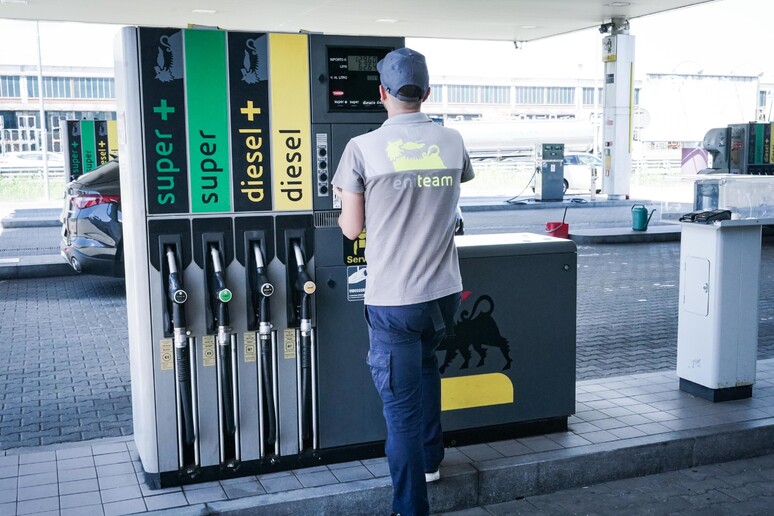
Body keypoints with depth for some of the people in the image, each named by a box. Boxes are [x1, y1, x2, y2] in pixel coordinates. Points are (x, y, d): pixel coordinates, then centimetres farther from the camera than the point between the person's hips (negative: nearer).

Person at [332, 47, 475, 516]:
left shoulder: (363, 148, -10)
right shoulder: (452, 141, 1)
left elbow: (351, 228, -5)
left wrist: (349, 199, 16)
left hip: (393, 299, -4)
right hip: (445, 292, 5)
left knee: (402, 407, 4)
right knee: (427, 361, 30)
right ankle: (431, 459, 41)